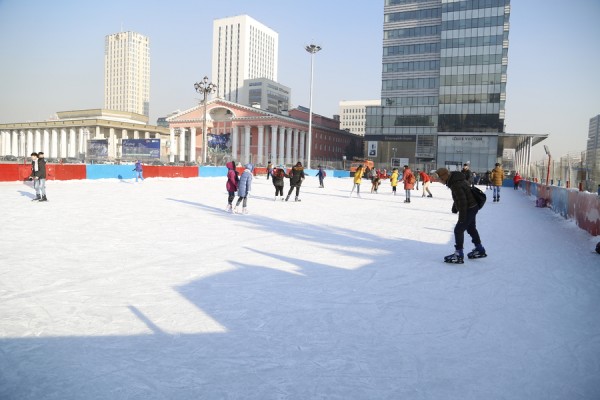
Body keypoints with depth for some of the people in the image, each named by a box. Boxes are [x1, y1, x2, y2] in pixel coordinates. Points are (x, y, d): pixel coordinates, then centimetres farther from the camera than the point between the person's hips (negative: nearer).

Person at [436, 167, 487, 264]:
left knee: (458, 229, -8)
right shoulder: (455, 179, 4)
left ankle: (458, 255, -4)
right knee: (471, 228, 23)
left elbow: (462, 201, -27)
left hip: (469, 209, -11)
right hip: (472, 207, 11)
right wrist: (454, 207, 25)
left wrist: (462, 217, -21)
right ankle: (480, 250, 38)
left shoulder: (456, 185, -28)